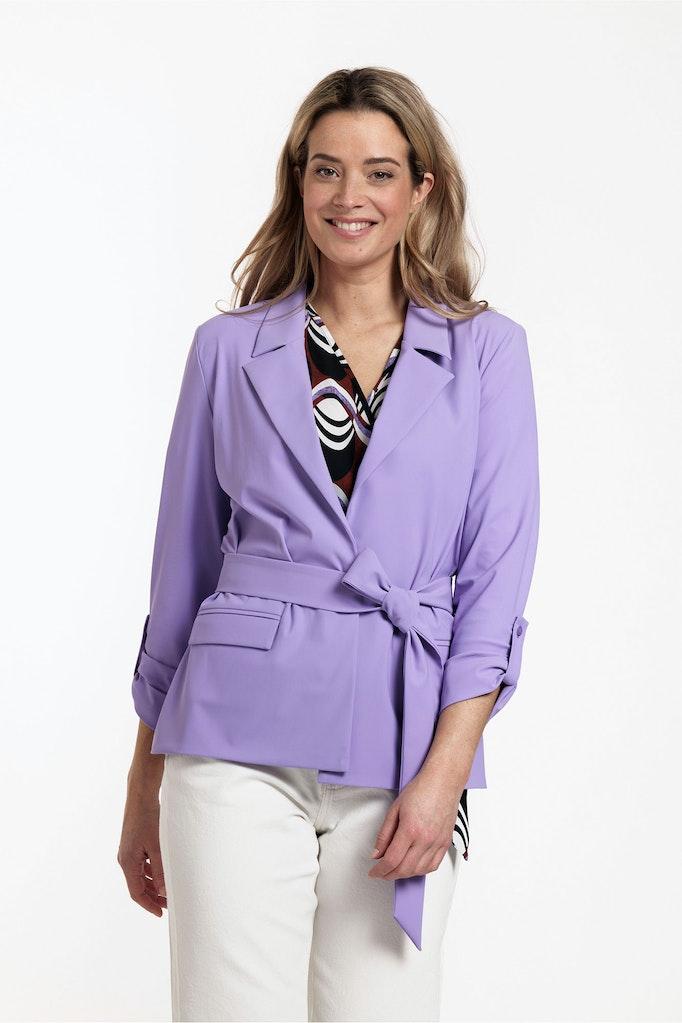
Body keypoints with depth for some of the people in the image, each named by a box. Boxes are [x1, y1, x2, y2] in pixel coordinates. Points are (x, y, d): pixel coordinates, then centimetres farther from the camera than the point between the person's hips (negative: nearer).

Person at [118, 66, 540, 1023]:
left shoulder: (486, 351, 6)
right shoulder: (231, 348, 8)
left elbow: (496, 577, 0)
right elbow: (182, 570, 12)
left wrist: (444, 772, -11)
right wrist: (145, 787, 12)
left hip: (405, 744, 0)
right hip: (242, 738, 0)